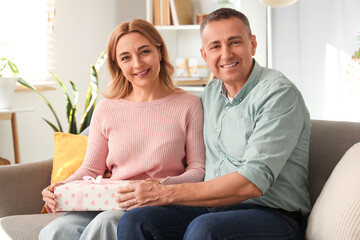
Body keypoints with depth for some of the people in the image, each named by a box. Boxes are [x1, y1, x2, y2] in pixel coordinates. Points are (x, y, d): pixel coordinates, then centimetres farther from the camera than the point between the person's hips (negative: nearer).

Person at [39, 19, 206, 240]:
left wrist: (163, 186, -18)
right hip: (110, 204, 2)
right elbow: (91, 168, 14)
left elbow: (198, 169, 1)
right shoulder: (106, 110, 12)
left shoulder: (188, 105, 4)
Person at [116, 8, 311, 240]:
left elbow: (252, 183, -20)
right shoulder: (210, 94, 14)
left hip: (272, 214, -6)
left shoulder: (278, 93, -10)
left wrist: (166, 194, -18)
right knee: (136, 220, -21)